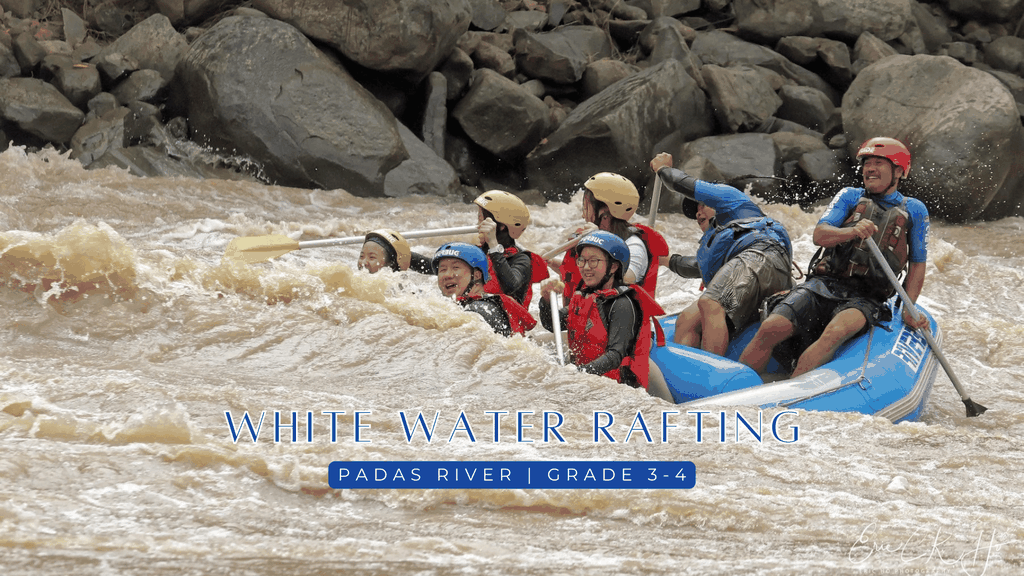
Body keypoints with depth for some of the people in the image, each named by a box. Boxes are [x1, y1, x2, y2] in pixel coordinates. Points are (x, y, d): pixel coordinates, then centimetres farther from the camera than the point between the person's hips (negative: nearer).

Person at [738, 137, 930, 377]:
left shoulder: (914, 210, 12)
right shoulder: (850, 196, 14)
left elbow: (917, 265, 13)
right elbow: (819, 235, 0)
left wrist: (908, 309, -1)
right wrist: (853, 232, -22)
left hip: (864, 300, -2)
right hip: (822, 285, 2)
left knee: (836, 333, -37)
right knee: (772, 328, -24)